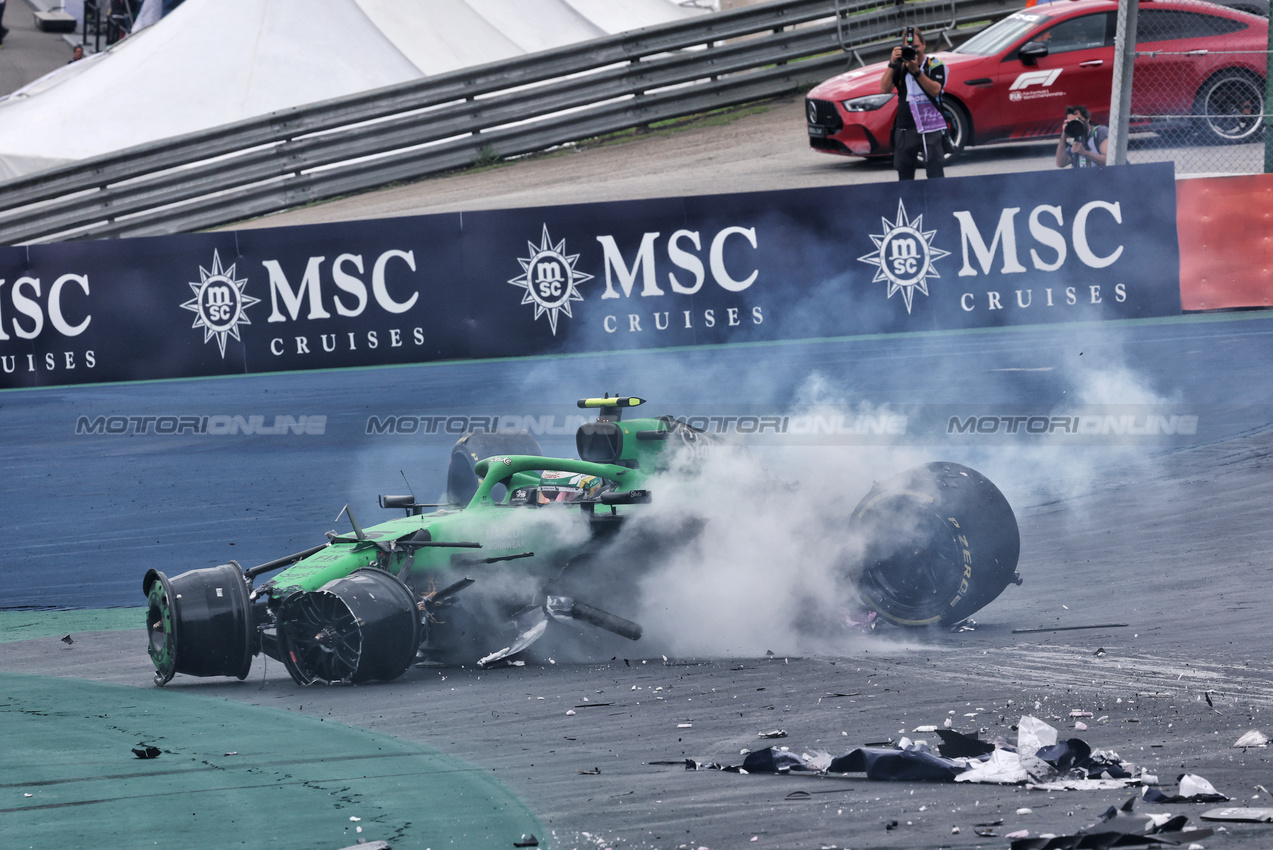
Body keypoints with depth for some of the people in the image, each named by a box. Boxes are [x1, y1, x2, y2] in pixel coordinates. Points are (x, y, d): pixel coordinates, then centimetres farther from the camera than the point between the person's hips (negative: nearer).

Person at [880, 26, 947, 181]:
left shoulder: (934, 65, 1)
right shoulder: (900, 66, 7)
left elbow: (935, 90, -15)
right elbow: (884, 89, -4)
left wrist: (916, 71, -24)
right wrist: (892, 64, -13)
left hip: (930, 127, -3)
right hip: (905, 129, 3)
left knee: (935, 173, -8)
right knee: (904, 174, 6)